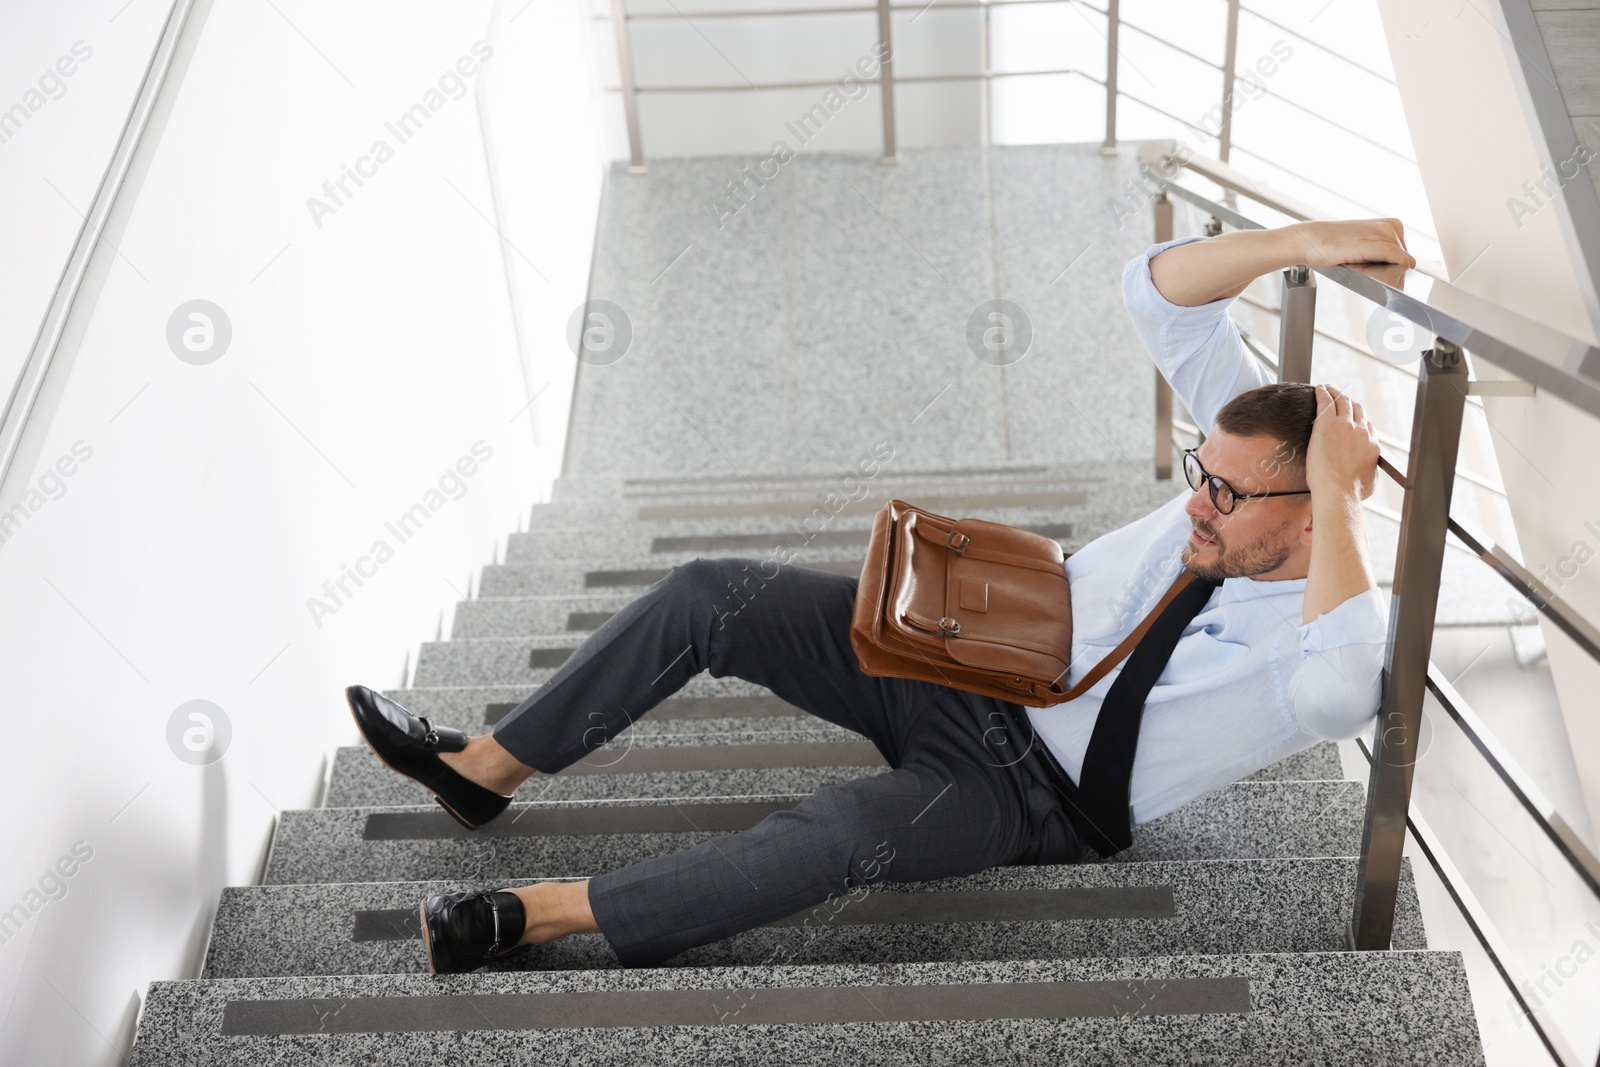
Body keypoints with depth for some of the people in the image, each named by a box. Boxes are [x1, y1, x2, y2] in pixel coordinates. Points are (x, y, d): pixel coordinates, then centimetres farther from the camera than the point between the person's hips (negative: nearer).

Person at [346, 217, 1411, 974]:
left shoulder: (1330, 637, -19)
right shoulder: (1243, 450, -4)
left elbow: (1344, 689, -45)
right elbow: (1159, 292, -6)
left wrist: (1339, 496, -37)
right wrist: (1308, 239, -19)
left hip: (1027, 792, -6)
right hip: (976, 649, 6)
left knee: (849, 830, -36)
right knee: (714, 593, -9)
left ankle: (530, 917, -22)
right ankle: (485, 768, 4)